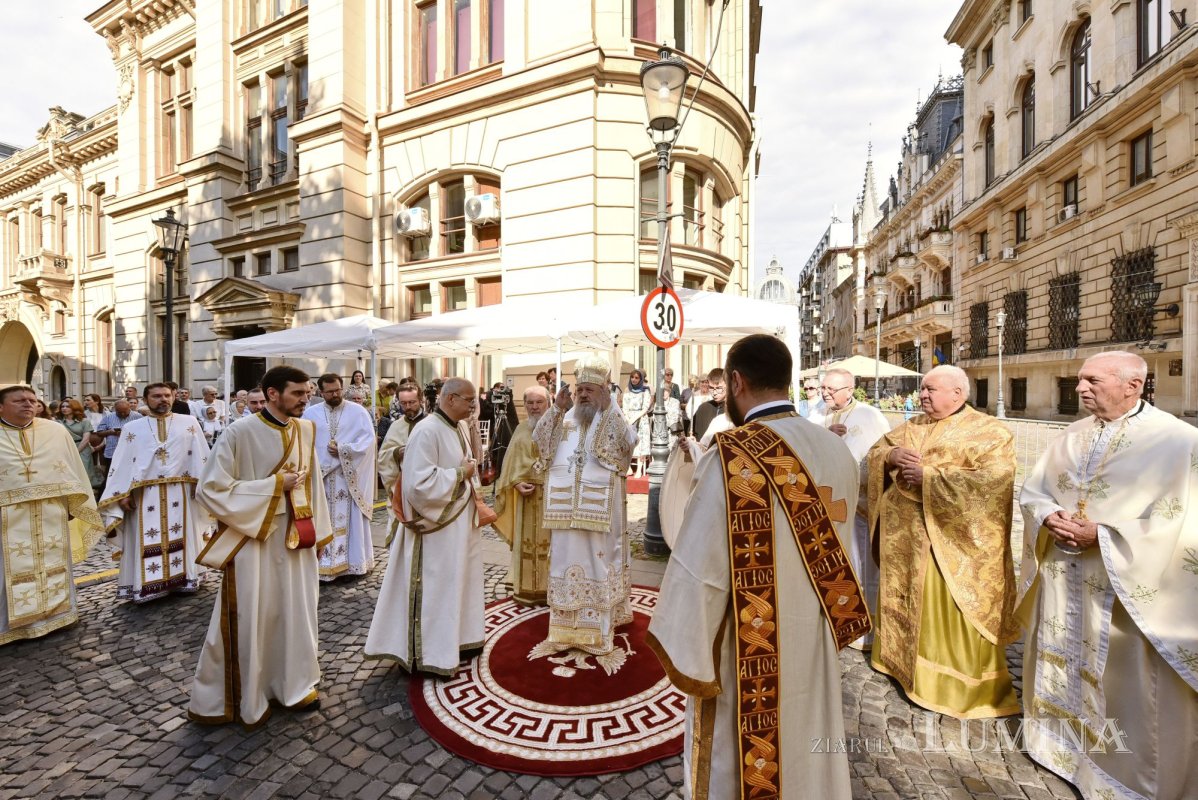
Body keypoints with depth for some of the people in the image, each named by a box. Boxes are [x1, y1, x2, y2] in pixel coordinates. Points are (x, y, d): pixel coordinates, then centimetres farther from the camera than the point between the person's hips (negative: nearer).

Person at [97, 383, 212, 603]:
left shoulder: (189, 423, 5)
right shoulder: (132, 428, 8)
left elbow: (201, 456, 1)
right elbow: (121, 463, 4)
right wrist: (123, 494, -5)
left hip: (179, 493, 0)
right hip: (144, 495, 0)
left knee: (182, 537, 8)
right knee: (146, 542, 4)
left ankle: (184, 577, 19)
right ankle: (147, 585, 14)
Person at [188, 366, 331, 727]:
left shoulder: (306, 429, 1)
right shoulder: (240, 432, -15)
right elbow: (210, 489, -14)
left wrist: (316, 531, 10)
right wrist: (273, 485, -18)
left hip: (297, 537, 5)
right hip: (254, 539, -5)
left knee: (297, 612, 16)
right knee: (249, 620, 9)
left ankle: (294, 684, 36)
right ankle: (237, 698, 32)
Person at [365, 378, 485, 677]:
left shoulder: (460, 427, 5)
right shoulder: (427, 431, -22)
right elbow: (420, 483, -28)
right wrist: (460, 474, -20)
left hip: (461, 522, 9)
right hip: (437, 527, -9)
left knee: (457, 583, 21)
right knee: (435, 589, 6)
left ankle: (456, 639, 38)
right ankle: (431, 655, 23)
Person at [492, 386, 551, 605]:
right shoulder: (521, 429, 10)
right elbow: (511, 461, 8)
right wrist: (517, 482, -8)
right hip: (526, 492, 4)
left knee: (549, 539, 3)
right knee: (526, 540, 10)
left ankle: (548, 588, 16)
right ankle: (526, 589, 21)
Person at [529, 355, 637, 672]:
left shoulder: (613, 420, 0)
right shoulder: (565, 419, 10)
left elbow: (629, 441, -18)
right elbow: (539, 441, -1)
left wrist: (608, 408, -22)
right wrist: (556, 408, -9)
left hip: (598, 508, -3)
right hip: (566, 507, 4)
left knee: (597, 562, 4)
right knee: (566, 560, 11)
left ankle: (599, 632, 15)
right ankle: (566, 627, 26)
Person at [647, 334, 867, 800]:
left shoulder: (733, 457, -26)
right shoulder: (838, 453, -6)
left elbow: (698, 568, -22)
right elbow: (835, 551, 5)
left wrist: (685, 656, -9)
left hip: (749, 656, -6)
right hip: (816, 645, 6)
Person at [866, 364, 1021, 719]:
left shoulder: (989, 431, -8)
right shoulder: (913, 426, 10)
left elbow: (992, 479, -21)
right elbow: (875, 452, 11)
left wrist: (929, 476, -21)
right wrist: (890, 455, -12)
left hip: (953, 540, -6)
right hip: (904, 535, 6)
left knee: (951, 614, 5)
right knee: (905, 601, 19)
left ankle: (968, 686, 23)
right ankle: (900, 655, 39)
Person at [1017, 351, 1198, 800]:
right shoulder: (1071, 436, 5)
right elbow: (1032, 491, 9)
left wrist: (1102, 536, -19)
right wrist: (1048, 518, -10)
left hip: (1125, 586, -5)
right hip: (1061, 580, 5)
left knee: (1120, 681, 9)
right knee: (1061, 665, 19)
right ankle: (1060, 738, 39)